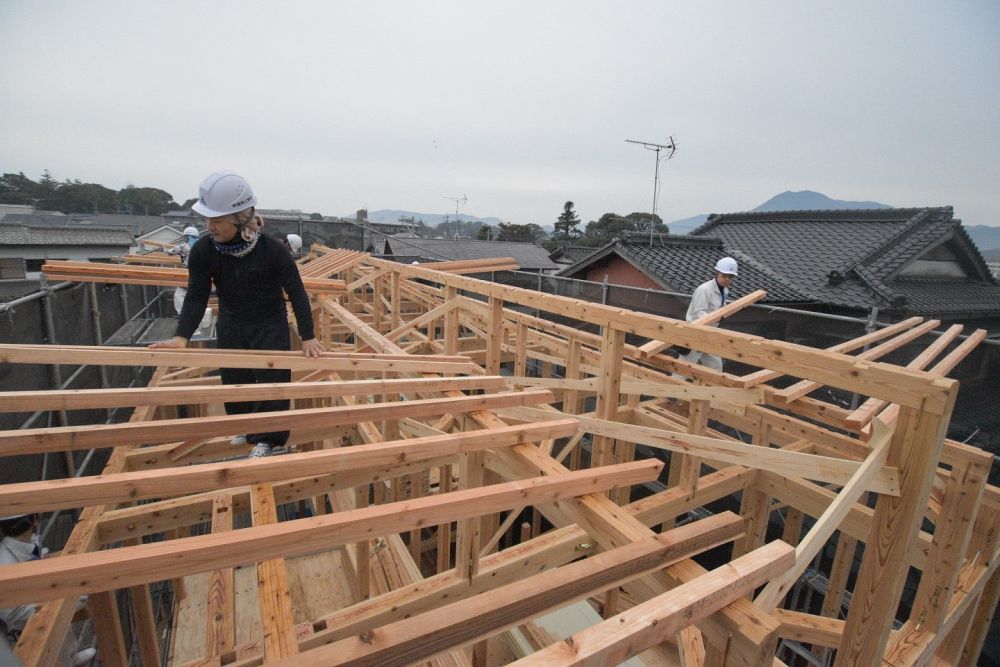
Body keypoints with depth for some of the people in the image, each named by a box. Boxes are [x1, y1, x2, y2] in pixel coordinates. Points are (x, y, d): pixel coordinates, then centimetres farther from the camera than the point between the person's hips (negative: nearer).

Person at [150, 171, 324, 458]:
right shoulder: (203, 251, -17)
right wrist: (182, 335, -25)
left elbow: (296, 292, -20)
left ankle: (264, 437, 21)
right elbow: (196, 296, -12)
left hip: (270, 326, -3)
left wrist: (307, 336, -22)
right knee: (234, 381, 16)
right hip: (230, 327, 4)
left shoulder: (273, 250, -26)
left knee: (272, 380, 0)